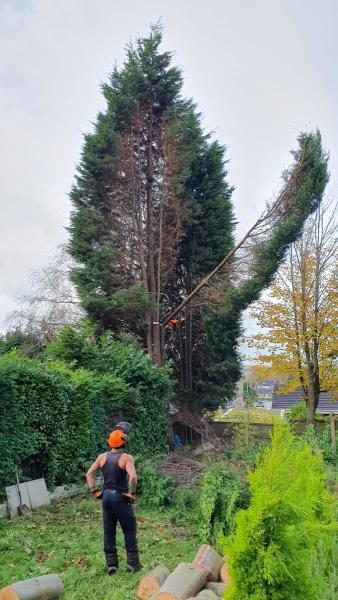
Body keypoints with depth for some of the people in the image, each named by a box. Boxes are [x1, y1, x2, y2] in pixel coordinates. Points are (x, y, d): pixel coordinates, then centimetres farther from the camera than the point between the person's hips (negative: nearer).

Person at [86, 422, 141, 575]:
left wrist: (94, 491, 6)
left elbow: (89, 474, 4)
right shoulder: (126, 457, -14)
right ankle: (133, 563, 13)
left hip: (106, 496, 5)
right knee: (129, 530, 9)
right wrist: (132, 493, -14)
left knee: (108, 532, 13)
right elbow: (133, 476, -27)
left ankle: (111, 564, 18)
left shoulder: (102, 457, 2)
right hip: (120, 497, -5)